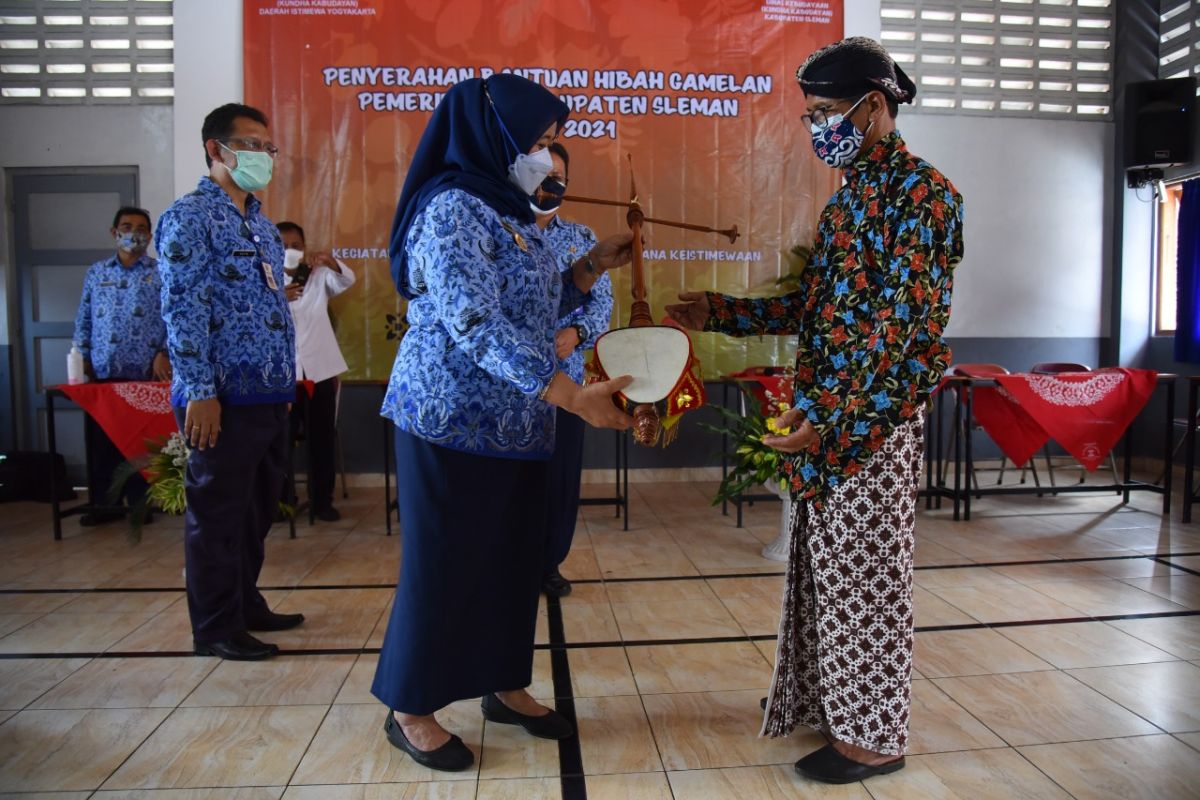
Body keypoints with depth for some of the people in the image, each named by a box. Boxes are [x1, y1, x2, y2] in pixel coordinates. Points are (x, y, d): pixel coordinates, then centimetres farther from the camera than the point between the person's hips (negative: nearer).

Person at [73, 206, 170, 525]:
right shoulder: (96, 272, 15)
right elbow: (84, 319, 15)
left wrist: (164, 353, -10)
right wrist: (83, 357, 6)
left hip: (146, 373, -3)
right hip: (102, 373, 3)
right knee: (101, 440, 5)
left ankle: (141, 504, 12)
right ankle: (104, 503, 15)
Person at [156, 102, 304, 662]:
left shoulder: (262, 225, 18)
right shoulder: (189, 217, -8)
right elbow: (183, 310, -15)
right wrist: (199, 392, -20)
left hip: (270, 394, 9)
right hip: (225, 396, -8)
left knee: (257, 509, 16)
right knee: (217, 514, 2)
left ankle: (246, 604, 30)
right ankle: (216, 627, 14)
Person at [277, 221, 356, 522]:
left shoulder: (318, 276, 10)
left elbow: (347, 280, -9)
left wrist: (329, 260, -29)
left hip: (320, 369, 1)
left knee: (322, 438, 5)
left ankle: (322, 499, 14)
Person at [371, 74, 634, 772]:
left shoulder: (510, 210, 12)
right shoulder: (451, 209, -16)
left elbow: (539, 305, 20)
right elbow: (475, 326, -26)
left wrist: (596, 264, 8)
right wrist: (573, 396, -29)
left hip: (513, 421, 9)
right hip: (453, 419, -8)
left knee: (514, 557, 15)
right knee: (445, 563, 3)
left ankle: (505, 686, 32)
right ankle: (410, 708, 22)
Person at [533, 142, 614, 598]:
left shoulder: (581, 238, 10)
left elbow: (603, 300, 6)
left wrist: (576, 333, -12)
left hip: (563, 374, 3)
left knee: (560, 473, 7)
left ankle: (549, 563, 24)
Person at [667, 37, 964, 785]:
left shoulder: (923, 190, -11)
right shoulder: (849, 196, 16)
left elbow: (904, 319, -20)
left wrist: (829, 409, -26)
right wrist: (721, 313, 12)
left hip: (873, 421, -8)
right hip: (828, 415, 9)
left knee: (864, 572, 2)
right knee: (829, 566, 16)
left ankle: (874, 735, 18)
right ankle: (834, 702, 32)